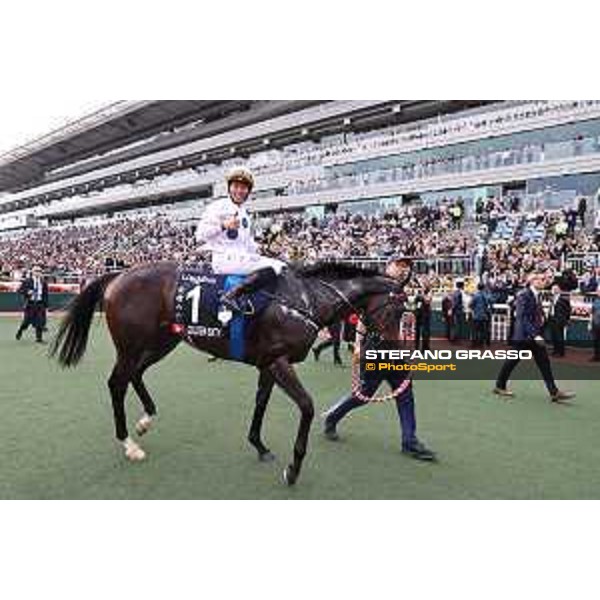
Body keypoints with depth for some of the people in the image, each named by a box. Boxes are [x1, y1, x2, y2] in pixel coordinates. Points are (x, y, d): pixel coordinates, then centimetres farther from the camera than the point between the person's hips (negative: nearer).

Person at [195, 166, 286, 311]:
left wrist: (257, 254, 11)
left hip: (243, 258, 9)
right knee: (273, 268, -26)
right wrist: (223, 225, -20)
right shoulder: (218, 207, -1)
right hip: (225, 260, -9)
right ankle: (231, 295, -33)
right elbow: (200, 235, -8)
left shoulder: (245, 214, 23)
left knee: (281, 266, 4)